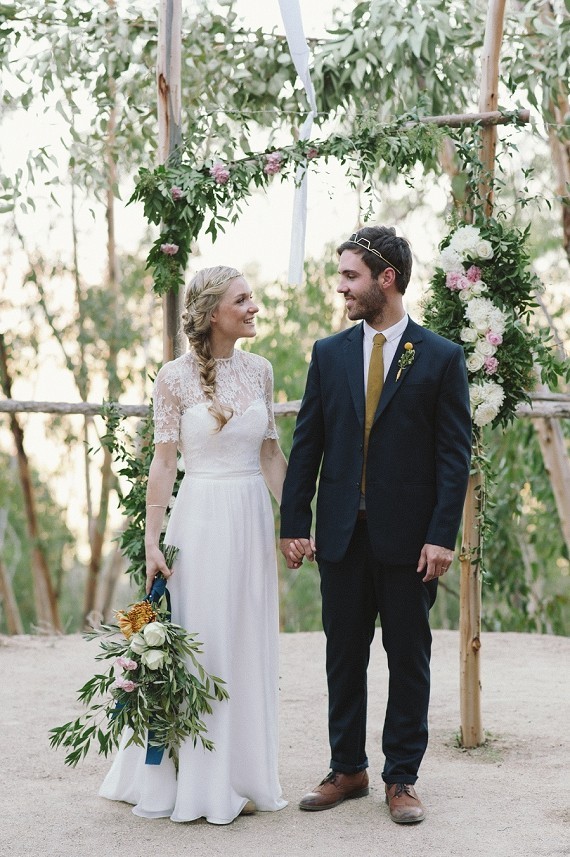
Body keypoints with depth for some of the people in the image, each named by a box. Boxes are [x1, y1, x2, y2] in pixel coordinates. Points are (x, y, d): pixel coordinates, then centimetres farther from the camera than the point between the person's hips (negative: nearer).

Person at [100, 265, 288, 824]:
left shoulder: (259, 370, 7)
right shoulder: (175, 378, -6)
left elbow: (271, 453, 12)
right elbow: (162, 464, -5)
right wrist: (152, 543, -9)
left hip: (253, 517, 5)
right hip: (201, 519, -5)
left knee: (249, 648, 9)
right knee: (199, 646, 0)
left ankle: (240, 774, 21)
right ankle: (196, 782, 12)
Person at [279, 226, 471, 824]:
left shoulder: (441, 358, -2)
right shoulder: (329, 353, 7)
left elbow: (454, 455, -5)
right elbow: (306, 445, 7)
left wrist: (441, 535, -12)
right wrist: (293, 523, 0)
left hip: (408, 536, -3)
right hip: (341, 533, 3)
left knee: (408, 658, 6)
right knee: (344, 656, 11)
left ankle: (401, 778, 17)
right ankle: (347, 770, 24)